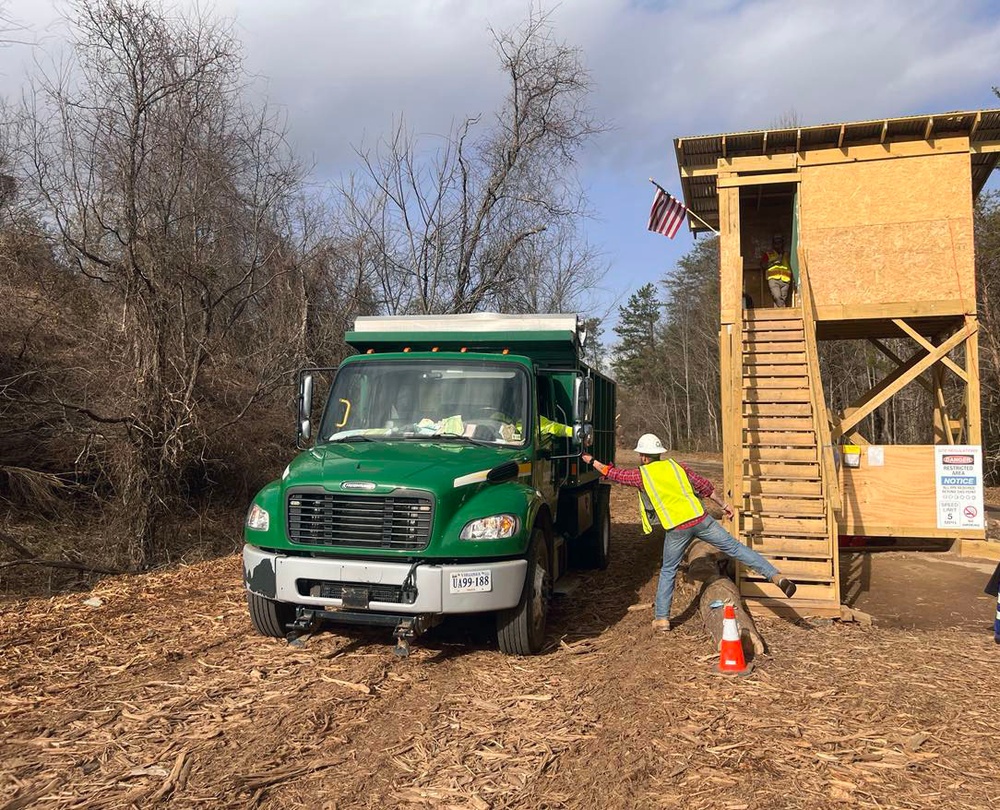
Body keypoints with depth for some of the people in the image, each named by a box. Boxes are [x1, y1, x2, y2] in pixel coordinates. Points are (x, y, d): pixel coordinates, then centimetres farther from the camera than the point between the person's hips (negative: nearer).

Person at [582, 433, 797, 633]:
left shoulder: (641, 475, 4)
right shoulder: (675, 466, 14)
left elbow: (613, 473, 16)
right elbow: (704, 486, 17)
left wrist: (592, 461, 29)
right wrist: (723, 505, 28)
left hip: (677, 529, -2)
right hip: (700, 519, 2)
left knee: (668, 571, 14)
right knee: (734, 548, 8)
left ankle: (661, 619, 18)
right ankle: (776, 576, 0)